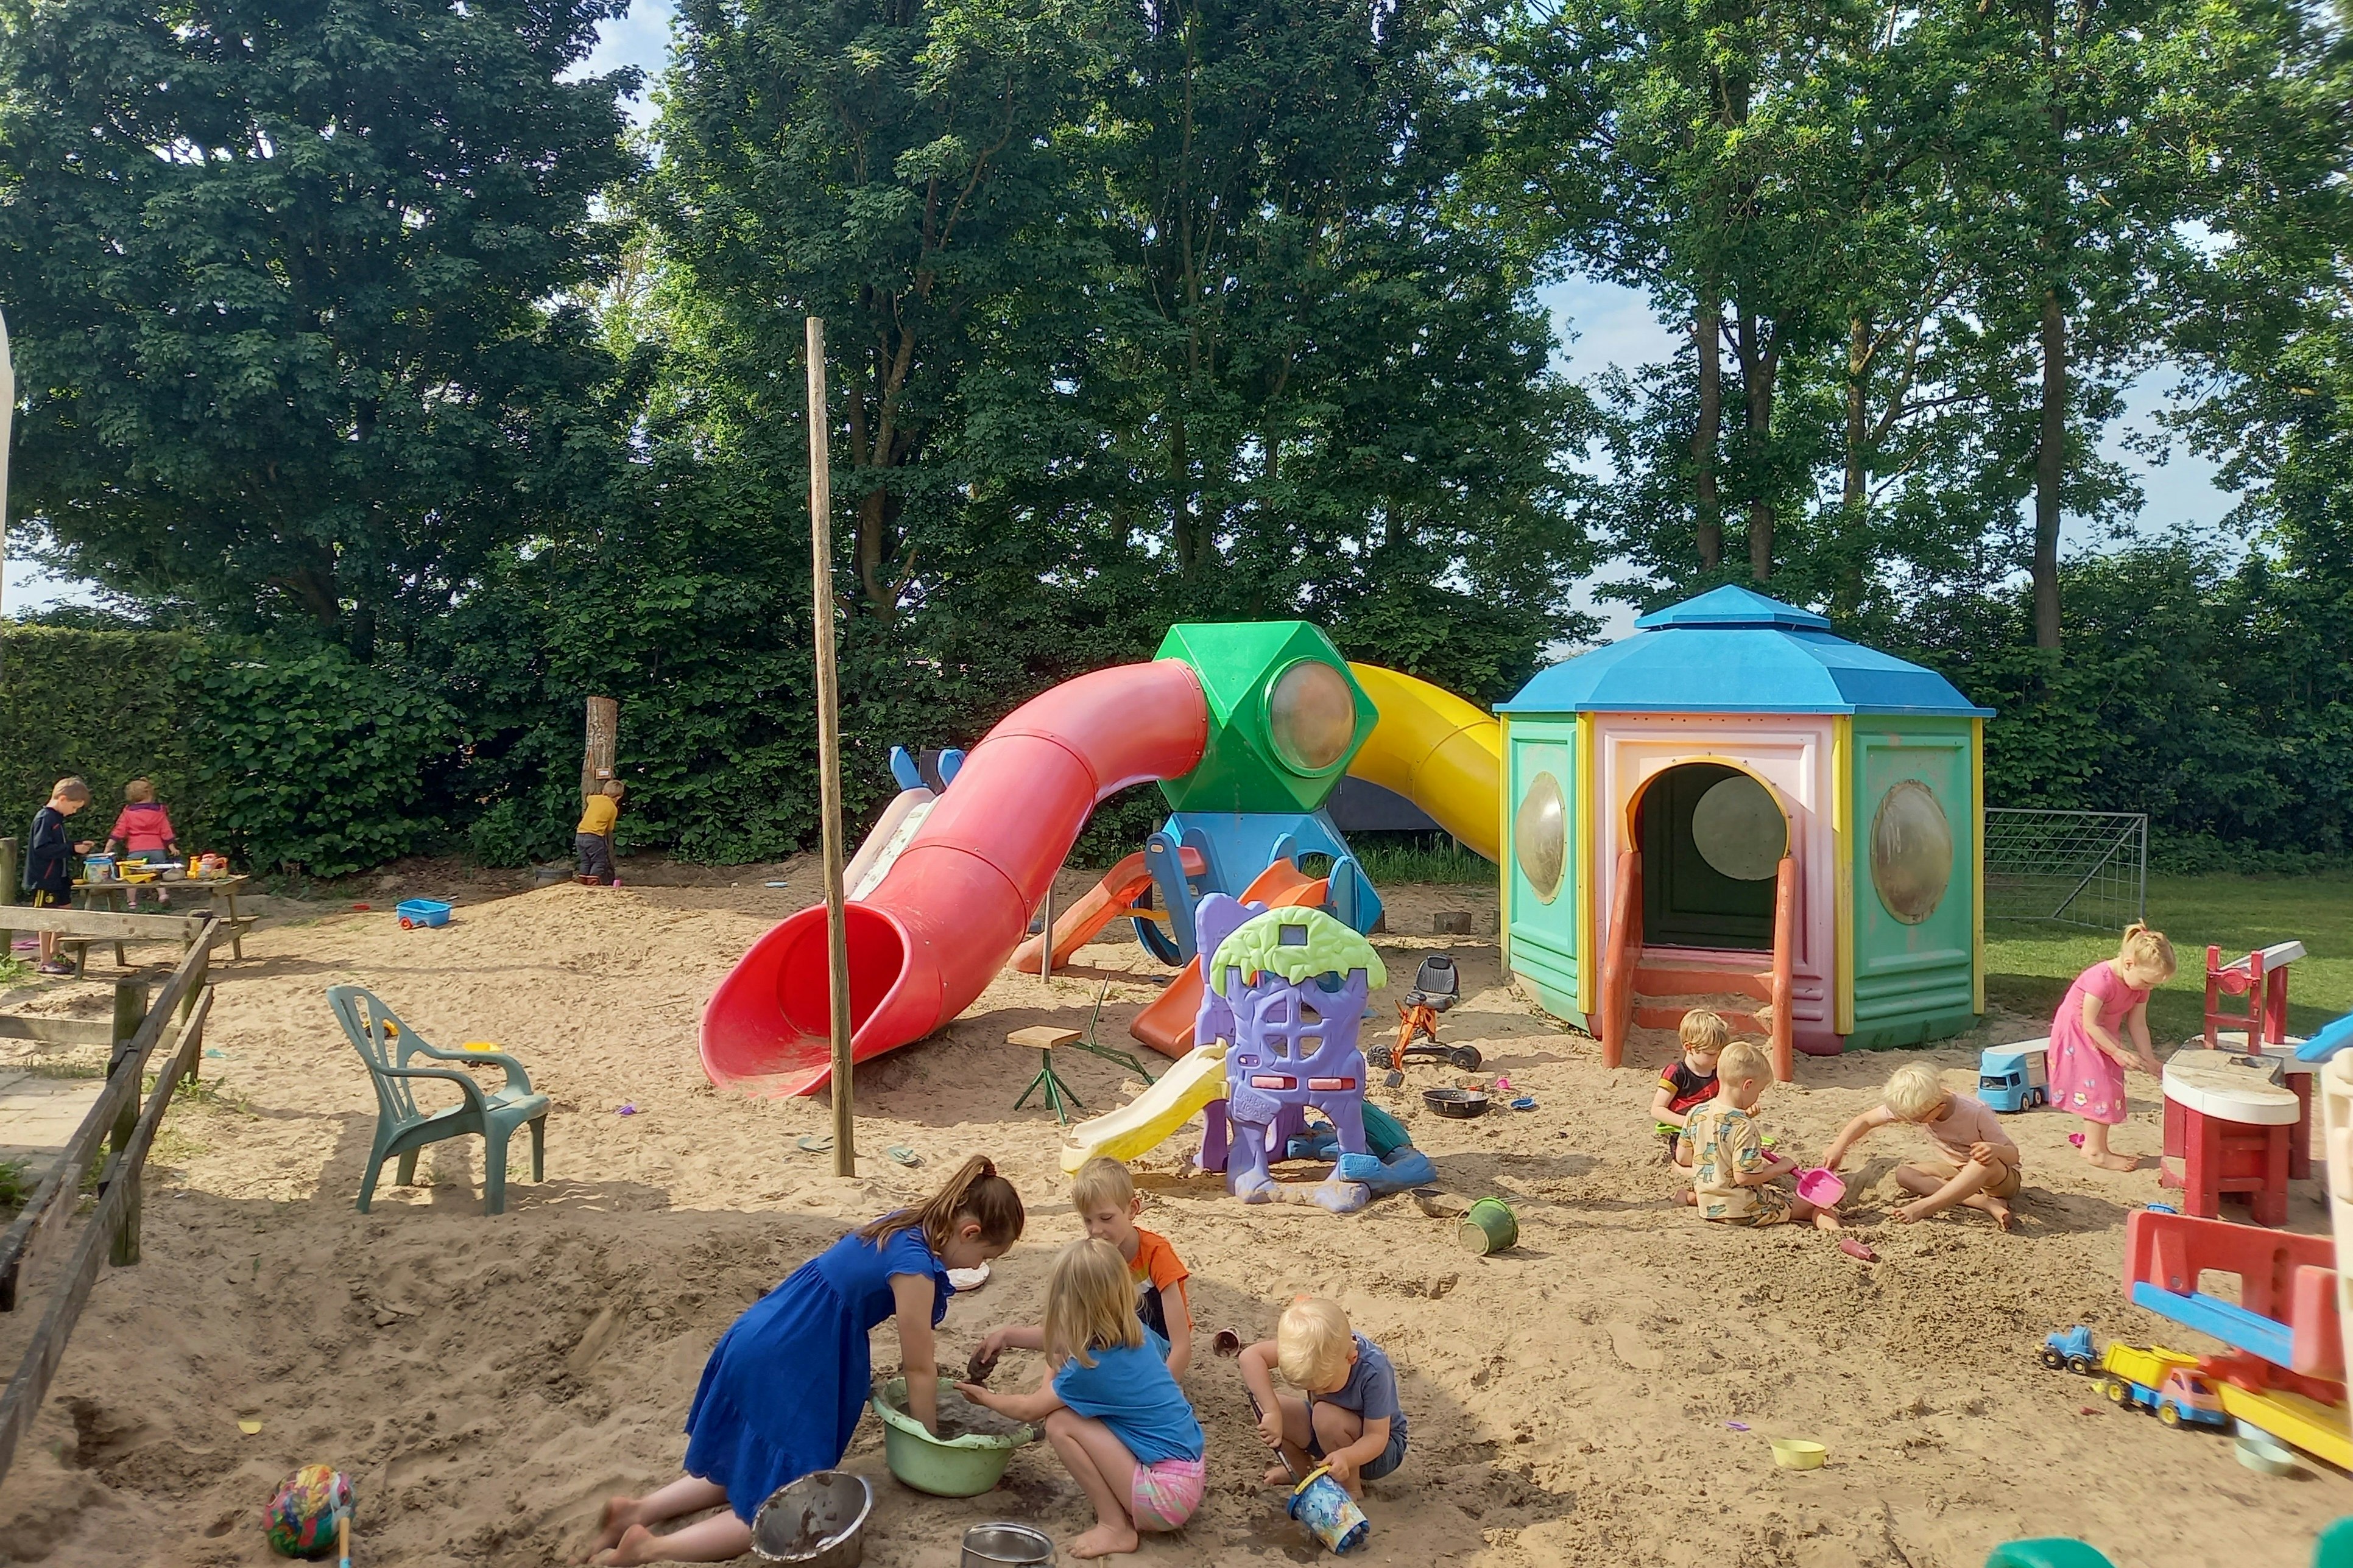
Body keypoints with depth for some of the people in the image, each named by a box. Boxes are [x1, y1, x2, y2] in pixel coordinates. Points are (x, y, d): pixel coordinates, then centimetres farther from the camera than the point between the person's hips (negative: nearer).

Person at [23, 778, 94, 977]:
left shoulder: (56, 819, 13)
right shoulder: (45, 819, -17)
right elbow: (42, 848, -26)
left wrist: (79, 846, 7)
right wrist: (72, 849, -25)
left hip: (59, 878, 10)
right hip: (45, 880, -10)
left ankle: (54, 955, 25)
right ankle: (46, 962, 3)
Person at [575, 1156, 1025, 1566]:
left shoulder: (903, 1228, 4)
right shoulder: (915, 1264, -22)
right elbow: (919, 1369, -11)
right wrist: (930, 1441, 2)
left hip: (760, 1348, 9)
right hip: (779, 1371, -9)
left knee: (755, 1471, 25)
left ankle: (640, 1511, 22)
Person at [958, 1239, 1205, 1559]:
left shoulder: (1093, 1368, -19)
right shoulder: (1138, 1335, 0)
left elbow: (1029, 1410, 1)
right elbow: (1062, 1344, 23)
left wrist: (985, 1398, 18)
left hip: (1166, 1493, -9)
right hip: (1190, 1475, 9)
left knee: (1061, 1424, -10)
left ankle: (1116, 1527, 1)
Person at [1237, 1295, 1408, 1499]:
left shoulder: (1374, 1372, -34)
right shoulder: (1315, 1347, -25)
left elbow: (1377, 1437, -29)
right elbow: (1251, 1356, -32)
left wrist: (1346, 1457, -49)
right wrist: (1271, 1412, -41)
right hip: (1330, 1429, 5)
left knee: (1326, 1415, -33)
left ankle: (1352, 1490, -11)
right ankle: (1302, 1471, 8)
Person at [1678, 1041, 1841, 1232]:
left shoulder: (1696, 1114, -3)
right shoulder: (1743, 1126, -23)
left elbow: (1682, 1157, 5)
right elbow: (1744, 1176, -24)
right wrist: (1781, 1167, -12)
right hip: (1742, 1212, -7)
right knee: (1815, 1204, -4)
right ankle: (1828, 1223, -29)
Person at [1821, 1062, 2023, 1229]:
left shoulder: (1975, 1113, -29)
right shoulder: (1912, 1107, -18)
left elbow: (2013, 1154, -22)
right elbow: (1866, 1121, -9)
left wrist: (1994, 1150, -46)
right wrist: (1839, 1147, -24)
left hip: (2002, 1178, -6)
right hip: (1957, 1171, 6)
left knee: (1987, 1160, -42)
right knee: (1904, 1174, -21)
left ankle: (1924, 1207, -43)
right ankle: (1988, 1204, -28)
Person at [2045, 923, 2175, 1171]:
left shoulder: (2140, 984, -6)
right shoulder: (2102, 979, -32)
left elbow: (2138, 1024, 0)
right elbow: (2090, 1024, -27)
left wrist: (2147, 1058, -7)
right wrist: (2118, 1052, -26)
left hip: (2104, 1036, 9)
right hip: (2077, 1036, -9)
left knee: (2110, 1087, 9)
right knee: (2097, 1087, -10)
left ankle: (2092, 1143, 19)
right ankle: (2097, 1151, -3)